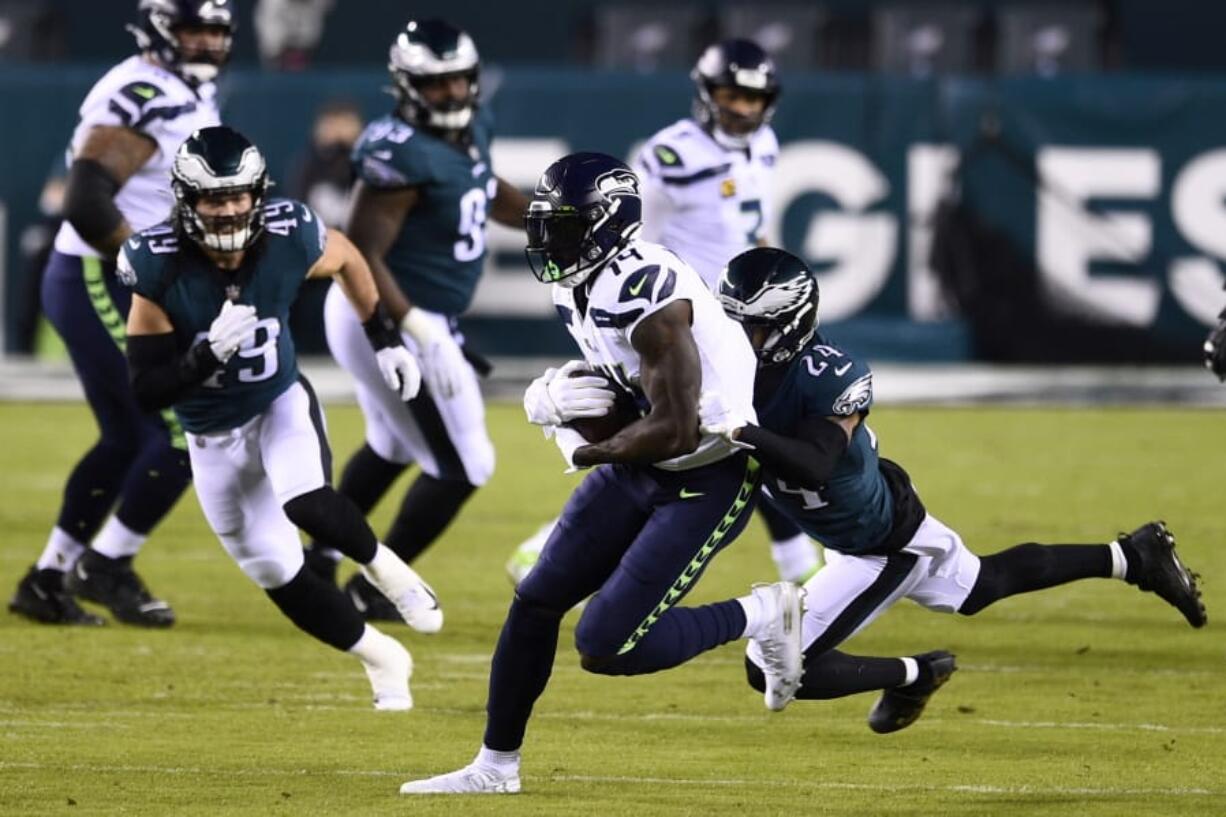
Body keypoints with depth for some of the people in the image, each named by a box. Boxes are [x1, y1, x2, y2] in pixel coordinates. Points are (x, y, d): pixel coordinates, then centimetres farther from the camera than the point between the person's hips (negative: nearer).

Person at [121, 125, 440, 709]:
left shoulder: (289, 240, -20)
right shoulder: (159, 270, -25)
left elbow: (346, 259, 6)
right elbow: (145, 391, -23)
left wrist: (386, 340, 9)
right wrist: (209, 354, -39)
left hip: (282, 406, -1)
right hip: (213, 439, 1)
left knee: (307, 505, -31)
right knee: (278, 576, 4)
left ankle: (381, 566, 1)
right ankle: (381, 659, 26)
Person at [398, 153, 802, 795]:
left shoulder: (645, 295, -28)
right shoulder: (578, 289, 1)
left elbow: (676, 431, -30)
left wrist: (588, 452, -14)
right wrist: (554, 394, -5)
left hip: (709, 478, -9)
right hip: (641, 465, 9)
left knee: (605, 646, -12)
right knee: (536, 601, 7)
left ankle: (758, 616, 7)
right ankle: (495, 764, 20)